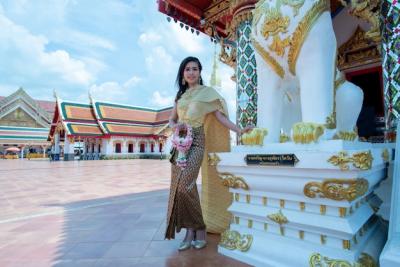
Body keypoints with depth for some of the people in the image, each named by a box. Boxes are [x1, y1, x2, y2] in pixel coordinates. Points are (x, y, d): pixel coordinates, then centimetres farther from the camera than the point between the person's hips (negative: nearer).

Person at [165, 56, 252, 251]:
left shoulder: (207, 92, 6)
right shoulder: (180, 94, 19)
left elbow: (219, 116, -1)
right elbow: (171, 119, 22)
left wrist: (238, 130, -14)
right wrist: (174, 126, -2)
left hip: (196, 141, -5)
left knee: (185, 185, -17)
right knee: (178, 185, 1)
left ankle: (199, 228, 2)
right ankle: (191, 230, 11)